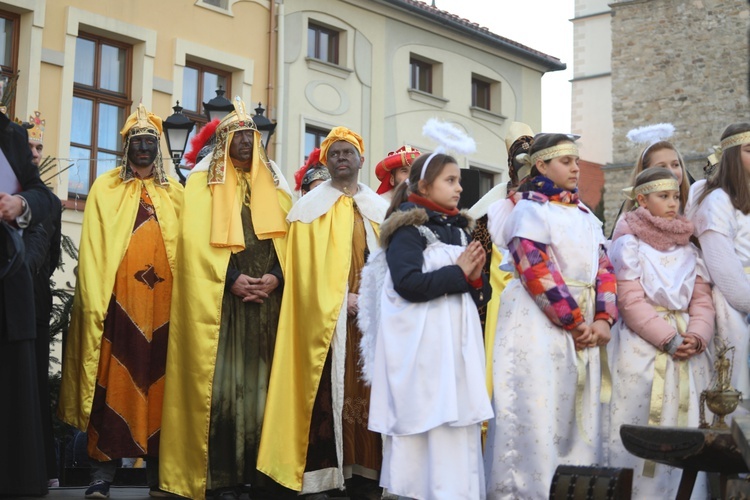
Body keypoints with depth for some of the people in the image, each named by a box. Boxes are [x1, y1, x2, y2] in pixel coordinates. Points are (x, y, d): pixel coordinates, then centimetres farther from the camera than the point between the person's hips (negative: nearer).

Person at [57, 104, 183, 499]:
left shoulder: (174, 193, 15)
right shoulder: (105, 188, 9)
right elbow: (93, 248, 2)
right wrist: (94, 302, -9)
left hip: (162, 301, 2)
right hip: (117, 298, -2)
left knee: (158, 378, 2)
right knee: (112, 379, -6)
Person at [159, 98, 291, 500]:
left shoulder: (273, 183, 17)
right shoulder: (204, 181, 7)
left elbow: (289, 236, 9)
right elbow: (196, 239, -4)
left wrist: (276, 276, -9)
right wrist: (230, 278, -15)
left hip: (268, 298, 3)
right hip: (222, 298, -3)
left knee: (263, 381, 1)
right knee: (223, 383, -8)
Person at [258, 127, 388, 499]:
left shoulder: (380, 210, 15)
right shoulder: (311, 207, 6)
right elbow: (307, 265, -2)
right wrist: (338, 301, -13)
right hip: (326, 315, -3)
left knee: (369, 389, 0)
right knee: (329, 391, -7)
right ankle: (324, 470, -5)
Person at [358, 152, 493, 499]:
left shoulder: (460, 229, 17)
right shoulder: (408, 228, -4)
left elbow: (479, 295, 18)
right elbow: (408, 284, -19)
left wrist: (475, 277, -4)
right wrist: (458, 273, -11)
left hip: (458, 340, 7)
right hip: (422, 346, -7)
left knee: (462, 430, 6)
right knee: (425, 428, -7)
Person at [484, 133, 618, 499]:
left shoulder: (585, 215, 18)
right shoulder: (529, 209, -4)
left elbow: (604, 267, 11)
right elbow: (539, 272, -13)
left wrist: (603, 319, -4)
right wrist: (575, 322, -14)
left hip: (586, 328, 7)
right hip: (540, 325, -7)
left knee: (580, 418, 8)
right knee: (538, 414, -6)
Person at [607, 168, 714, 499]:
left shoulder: (689, 248, 16)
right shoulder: (629, 243, 0)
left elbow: (702, 298, 8)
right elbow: (631, 301, -10)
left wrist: (696, 336, -11)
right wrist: (669, 338, -16)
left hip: (688, 351, 5)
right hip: (643, 350, -5)